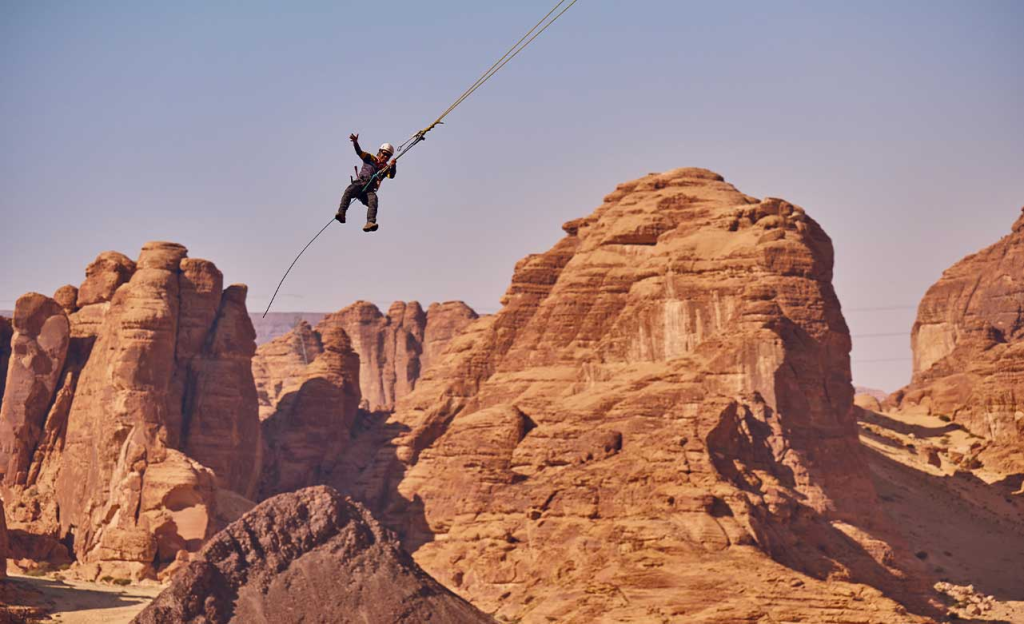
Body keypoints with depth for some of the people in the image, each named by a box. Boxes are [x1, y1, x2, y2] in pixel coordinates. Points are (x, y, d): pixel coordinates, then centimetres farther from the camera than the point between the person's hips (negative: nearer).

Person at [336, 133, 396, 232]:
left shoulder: (386, 168, 20)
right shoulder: (370, 159, 19)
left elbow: (391, 176, -1)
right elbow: (359, 152, 4)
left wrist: (393, 166, -22)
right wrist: (355, 142, -16)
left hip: (370, 190, 1)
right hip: (360, 183, -1)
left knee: (373, 201, -31)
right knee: (349, 191, -34)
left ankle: (370, 223, -51)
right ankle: (341, 213, -48)